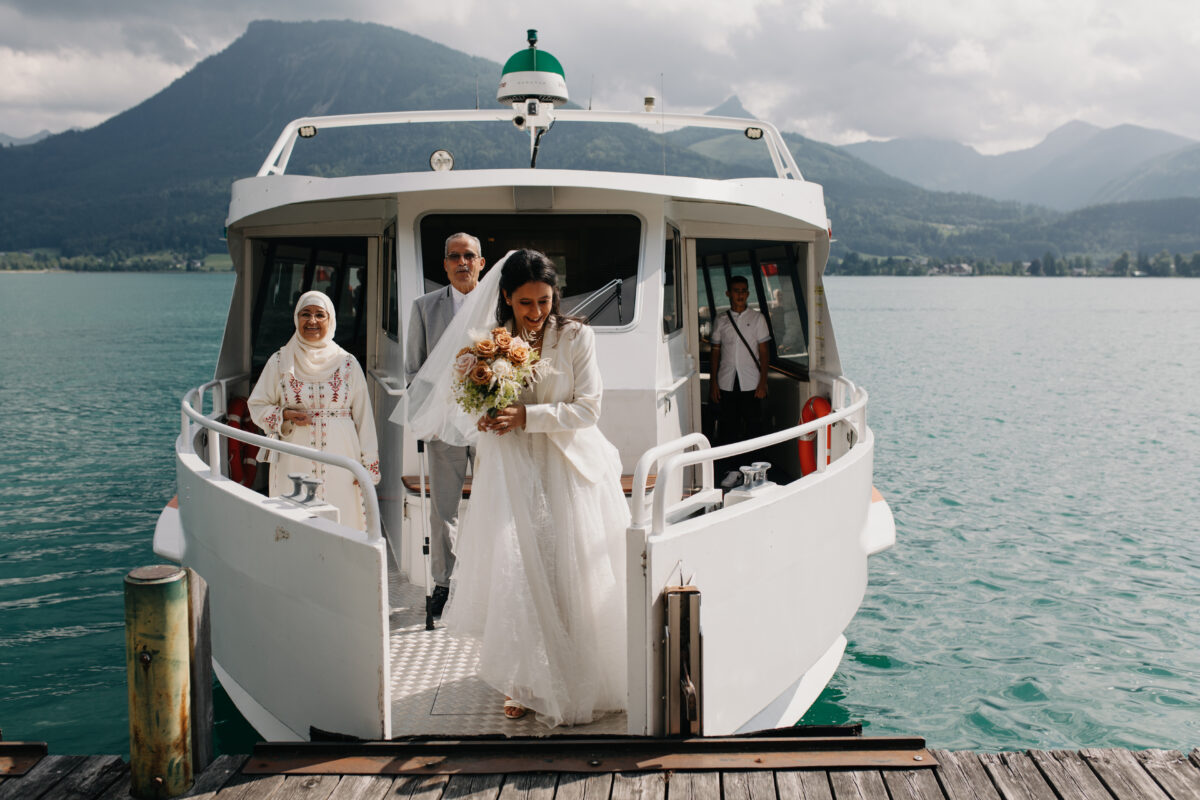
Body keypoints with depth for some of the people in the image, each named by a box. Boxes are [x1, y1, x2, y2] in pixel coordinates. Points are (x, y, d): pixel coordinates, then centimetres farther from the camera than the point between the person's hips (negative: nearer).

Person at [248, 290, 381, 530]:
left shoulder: (347, 363, 5)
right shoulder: (280, 362, 6)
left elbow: (363, 416, 6)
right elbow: (257, 405, 11)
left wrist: (367, 465, 3)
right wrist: (284, 416, -9)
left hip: (339, 459, 0)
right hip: (295, 462, 0)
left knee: (340, 521, -4)